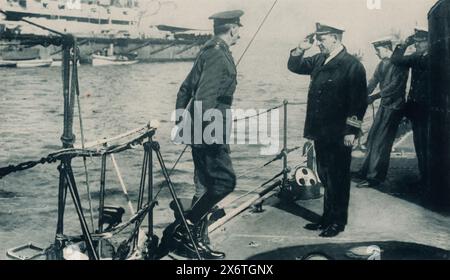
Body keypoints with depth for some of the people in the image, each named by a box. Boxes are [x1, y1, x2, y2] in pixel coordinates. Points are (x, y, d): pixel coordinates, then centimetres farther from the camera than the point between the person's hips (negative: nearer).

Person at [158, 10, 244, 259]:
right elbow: (204, 98, -25)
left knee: (206, 187, 13)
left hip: (201, 132, 10)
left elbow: (185, 90, 18)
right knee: (225, 181, -6)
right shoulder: (219, 55, -15)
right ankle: (180, 229, -3)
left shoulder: (208, 52, 15)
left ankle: (195, 240, 20)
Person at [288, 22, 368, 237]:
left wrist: (351, 131, -16)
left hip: (339, 135, -8)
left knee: (338, 179, 3)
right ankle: (327, 218, 28)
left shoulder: (352, 65, -12)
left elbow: (359, 100, -14)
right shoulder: (319, 60, 11)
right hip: (321, 131, 8)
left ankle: (338, 222, 16)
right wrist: (301, 49, 2)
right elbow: (294, 66, 21)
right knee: (325, 177, 16)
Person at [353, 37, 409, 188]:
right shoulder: (382, 64, 13)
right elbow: (372, 82, 7)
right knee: (372, 138, 12)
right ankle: (366, 171, 22)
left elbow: (395, 85, -22)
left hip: (394, 106, -9)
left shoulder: (400, 64, -13)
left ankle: (375, 177, -2)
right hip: (384, 105, 9)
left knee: (381, 142, -8)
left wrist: (374, 96, -27)